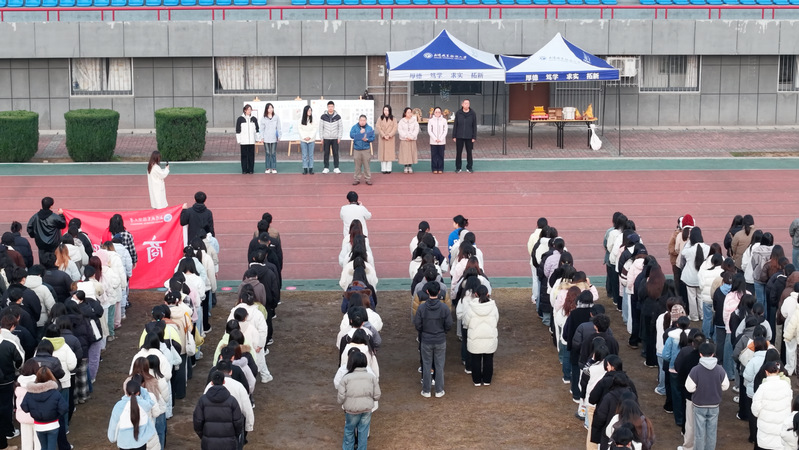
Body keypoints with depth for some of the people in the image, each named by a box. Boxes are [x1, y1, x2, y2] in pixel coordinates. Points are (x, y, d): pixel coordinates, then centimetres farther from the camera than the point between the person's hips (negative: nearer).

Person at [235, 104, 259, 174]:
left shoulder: (254, 119, 9)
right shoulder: (240, 119, 2)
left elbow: (257, 129, 16)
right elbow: (238, 130, 2)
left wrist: (258, 138, 10)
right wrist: (238, 140, -2)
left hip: (252, 141, 2)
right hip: (243, 141, -2)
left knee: (251, 155, 3)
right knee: (244, 155, 0)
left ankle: (251, 169, 10)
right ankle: (244, 169, 6)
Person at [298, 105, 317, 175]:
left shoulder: (313, 119, -3)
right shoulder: (301, 119, 0)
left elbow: (315, 128, -4)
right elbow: (299, 129, 0)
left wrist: (310, 137, -10)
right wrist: (304, 137, -9)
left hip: (311, 139, -1)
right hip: (303, 140, 1)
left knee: (311, 155, 4)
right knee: (304, 155, 3)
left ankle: (311, 169, 8)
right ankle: (305, 169, 6)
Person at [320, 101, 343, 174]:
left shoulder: (337, 117, 1)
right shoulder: (323, 117, 1)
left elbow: (341, 127, 4)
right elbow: (321, 128, 3)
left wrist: (339, 137, -3)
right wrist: (321, 138, -1)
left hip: (335, 138, 0)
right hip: (326, 138, 0)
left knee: (335, 153, 2)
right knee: (326, 154, 2)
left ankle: (336, 168, 8)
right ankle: (326, 168, 9)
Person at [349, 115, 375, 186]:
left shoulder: (369, 128, 4)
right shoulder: (354, 127, 3)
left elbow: (373, 137, 1)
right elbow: (351, 135, -10)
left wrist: (367, 139, -18)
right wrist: (360, 133, -16)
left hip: (366, 149, 0)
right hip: (357, 149, 0)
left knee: (366, 165, 1)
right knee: (357, 166, 5)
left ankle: (368, 179, 9)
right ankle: (357, 179, 13)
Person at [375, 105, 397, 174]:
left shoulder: (393, 119, 4)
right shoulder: (380, 118, 4)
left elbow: (395, 128, -2)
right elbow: (378, 127, -3)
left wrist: (389, 135, -13)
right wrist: (383, 135, -13)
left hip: (390, 139, 0)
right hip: (382, 139, 0)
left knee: (390, 153, -1)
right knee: (382, 152, -2)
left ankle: (388, 169, 3)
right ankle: (383, 169, 1)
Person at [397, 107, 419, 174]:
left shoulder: (414, 121, 6)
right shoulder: (401, 121, 4)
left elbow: (416, 130, 1)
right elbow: (400, 130, -2)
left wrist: (411, 137, -11)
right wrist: (406, 136, -12)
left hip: (412, 140, 1)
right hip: (404, 140, -1)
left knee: (411, 153, 0)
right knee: (405, 153, -3)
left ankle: (410, 166, 7)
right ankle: (406, 167, 3)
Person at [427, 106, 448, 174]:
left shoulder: (444, 120, 3)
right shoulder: (431, 120, 2)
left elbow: (445, 131, 2)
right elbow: (429, 131, -1)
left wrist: (440, 139, -8)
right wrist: (435, 139, -9)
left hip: (442, 141, 0)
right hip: (433, 141, 0)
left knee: (441, 155, 1)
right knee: (434, 155, 0)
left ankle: (440, 169, 8)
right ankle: (434, 169, 7)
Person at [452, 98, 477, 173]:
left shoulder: (472, 114, -2)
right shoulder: (458, 113, 0)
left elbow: (474, 126, 1)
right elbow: (455, 125, 3)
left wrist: (474, 137, -3)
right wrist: (454, 136, 0)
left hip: (469, 137, 0)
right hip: (459, 137, 0)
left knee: (469, 152, 7)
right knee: (458, 152, 4)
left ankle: (469, 167, 18)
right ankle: (458, 168, 13)